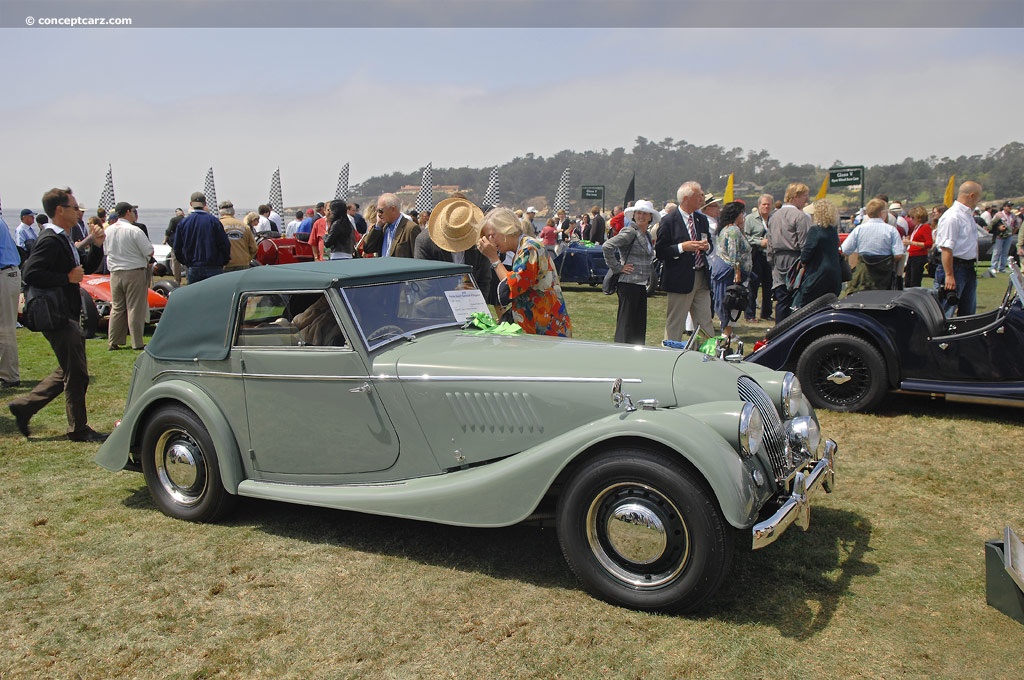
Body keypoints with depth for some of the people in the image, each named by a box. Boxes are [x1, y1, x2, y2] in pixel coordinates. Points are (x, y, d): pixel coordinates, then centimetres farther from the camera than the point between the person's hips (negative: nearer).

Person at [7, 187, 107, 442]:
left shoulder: (64, 239, 14)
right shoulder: (50, 240, -17)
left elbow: (86, 267, 24)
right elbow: (31, 273, -27)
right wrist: (68, 278, -23)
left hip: (67, 317, 10)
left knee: (68, 372, 19)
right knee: (76, 374, -1)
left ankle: (24, 406, 28)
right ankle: (79, 429, 11)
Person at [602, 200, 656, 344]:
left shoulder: (647, 235, 15)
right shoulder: (630, 232, -10)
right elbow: (607, 246, -22)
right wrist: (617, 267, -16)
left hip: (642, 285, 9)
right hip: (628, 284, -9)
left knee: (639, 324, 12)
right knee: (626, 323, -4)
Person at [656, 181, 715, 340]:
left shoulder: (702, 220, 13)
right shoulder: (668, 221, -7)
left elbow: (710, 245, 21)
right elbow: (659, 252, -11)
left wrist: (707, 247, -2)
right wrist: (682, 247, -22)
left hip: (702, 277, 6)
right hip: (680, 278, -6)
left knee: (705, 321, 9)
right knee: (675, 325, 1)